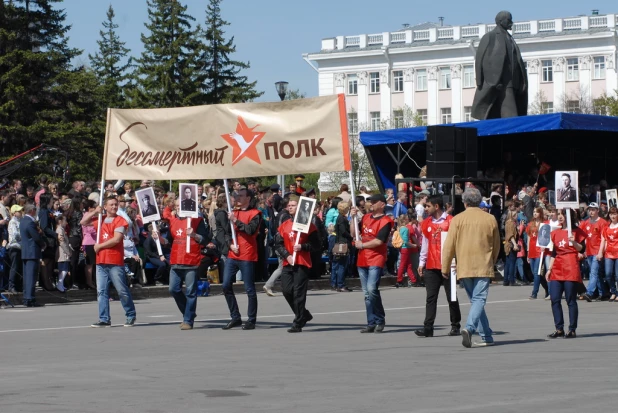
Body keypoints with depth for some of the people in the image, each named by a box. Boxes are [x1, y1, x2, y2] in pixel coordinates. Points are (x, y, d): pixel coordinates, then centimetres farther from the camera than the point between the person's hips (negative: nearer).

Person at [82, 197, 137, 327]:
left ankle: (131, 316, 11)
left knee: (122, 290, -2)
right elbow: (83, 222, 22)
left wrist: (99, 246, -8)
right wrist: (95, 212, 7)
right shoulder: (100, 220, 15)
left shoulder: (120, 221, -3)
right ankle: (104, 319, 6)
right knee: (101, 291, 3)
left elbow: (116, 239, -14)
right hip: (101, 261, 6)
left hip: (116, 262, -6)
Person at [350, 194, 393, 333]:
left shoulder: (385, 221, -8)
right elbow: (354, 234, 15)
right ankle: (371, 323, 11)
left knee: (372, 289, -19)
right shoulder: (366, 217, 15)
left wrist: (361, 245, -7)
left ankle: (380, 320, -4)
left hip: (376, 260, -7)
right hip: (362, 260, 7)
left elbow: (379, 241, -17)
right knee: (366, 293, 6)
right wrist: (353, 218, 4)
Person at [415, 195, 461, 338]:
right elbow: (424, 244, 14)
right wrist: (421, 263, 11)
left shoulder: (450, 221, -5)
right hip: (431, 266, 4)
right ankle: (428, 327, -5)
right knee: (431, 297, -1)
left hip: (447, 265, -4)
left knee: (451, 296, 5)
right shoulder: (426, 223, 10)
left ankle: (455, 326, 15)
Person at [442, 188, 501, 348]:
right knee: (479, 299, -5)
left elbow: (449, 246, -4)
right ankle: (469, 328, -29)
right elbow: (496, 245, 12)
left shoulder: (457, 219, -3)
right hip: (483, 267, -1)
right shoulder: (490, 219, 2)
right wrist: (492, 261, 28)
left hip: (464, 267, 1)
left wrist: (445, 268, 4)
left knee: (475, 299, 12)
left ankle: (486, 336, 14)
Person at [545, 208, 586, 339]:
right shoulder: (556, 233, 16)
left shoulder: (576, 231, 1)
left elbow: (582, 249, -4)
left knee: (571, 300, -4)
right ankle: (559, 329, 5)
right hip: (557, 269, 6)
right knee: (555, 299, -1)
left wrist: (574, 242, -21)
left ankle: (572, 330, 1)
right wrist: (549, 269, 14)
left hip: (571, 269, -6)